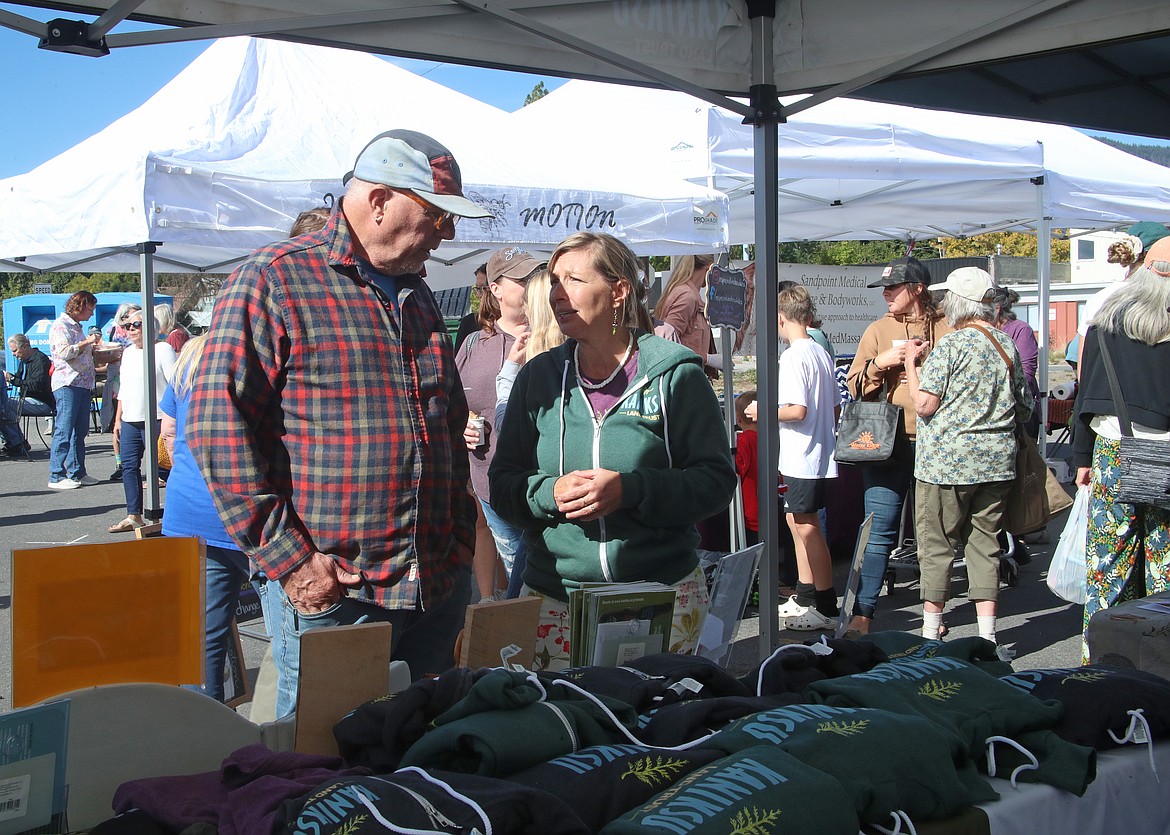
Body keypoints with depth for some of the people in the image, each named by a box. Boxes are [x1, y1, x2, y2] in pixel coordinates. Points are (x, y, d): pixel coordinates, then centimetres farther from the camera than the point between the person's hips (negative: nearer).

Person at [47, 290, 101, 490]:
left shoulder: (77, 326, 21)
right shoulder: (60, 325, -7)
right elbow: (64, 352, -20)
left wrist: (93, 347, 16)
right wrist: (87, 342, -13)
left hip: (83, 384, 9)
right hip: (67, 385, -9)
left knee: (80, 431, 10)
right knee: (64, 431, -8)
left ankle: (77, 473, 16)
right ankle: (56, 476, -6)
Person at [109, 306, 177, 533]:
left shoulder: (162, 350, -5)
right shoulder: (128, 352, 18)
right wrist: (118, 419, 19)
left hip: (155, 419, -8)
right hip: (130, 421, 8)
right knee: (129, 466, 5)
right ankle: (133, 516, 9)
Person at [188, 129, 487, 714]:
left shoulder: (417, 296, 17)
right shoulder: (272, 280, -7)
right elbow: (220, 427, -13)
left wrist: (461, 536, 14)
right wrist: (288, 559, -16)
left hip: (438, 589, 7)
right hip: (328, 594, -7)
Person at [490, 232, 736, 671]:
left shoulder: (675, 374, -2)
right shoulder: (538, 377, 8)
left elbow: (717, 479, -5)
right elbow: (502, 486, 8)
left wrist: (630, 489, -18)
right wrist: (550, 493, -13)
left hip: (663, 593, -2)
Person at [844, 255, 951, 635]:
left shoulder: (948, 330, 5)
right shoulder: (878, 331, 8)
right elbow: (856, 388, 4)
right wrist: (881, 362, -11)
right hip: (889, 443, 0)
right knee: (880, 530, -4)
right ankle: (863, 613, 0)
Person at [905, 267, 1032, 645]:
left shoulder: (951, 345, -12)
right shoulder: (1008, 344, 8)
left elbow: (924, 404, -15)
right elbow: (1024, 409, 13)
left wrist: (911, 362, -3)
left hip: (948, 461, -6)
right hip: (997, 459, 6)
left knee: (937, 543, 5)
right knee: (985, 543, 9)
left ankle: (931, 630, 11)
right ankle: (987, 633, 8)